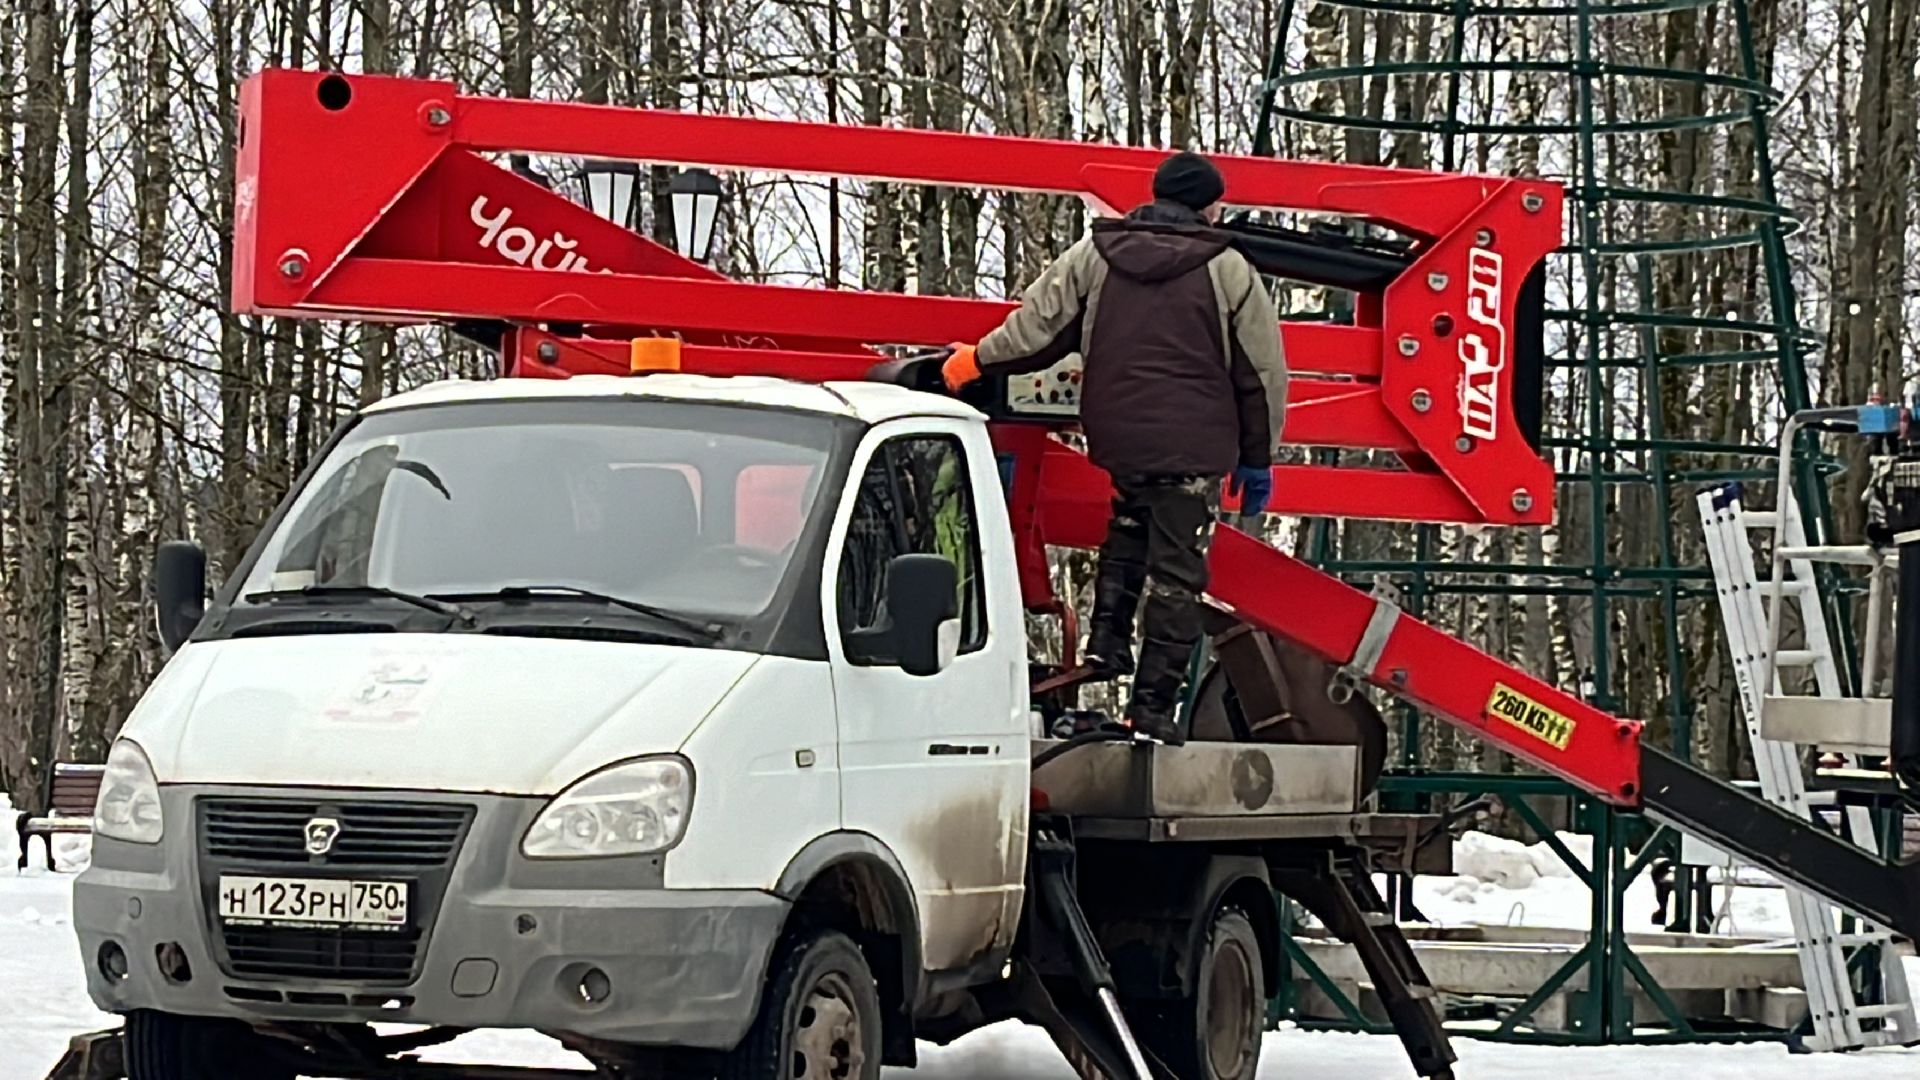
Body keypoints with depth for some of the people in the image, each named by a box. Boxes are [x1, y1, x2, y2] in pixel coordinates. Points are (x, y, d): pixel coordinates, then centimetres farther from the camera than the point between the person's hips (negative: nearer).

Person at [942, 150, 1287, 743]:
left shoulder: (1093, 256, 4)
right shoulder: (1228, 271, -1)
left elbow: (1036, 327, 9)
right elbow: (1263, 373, 3)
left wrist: (977, 360, 27)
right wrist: (1256, 458, 13)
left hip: (1116, 436, 3)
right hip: (1193, 445, -3)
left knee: (1129, 523, 31)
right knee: (1176, 571, 1)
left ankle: (1107, 638, 18)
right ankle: (1154, 700, -1)